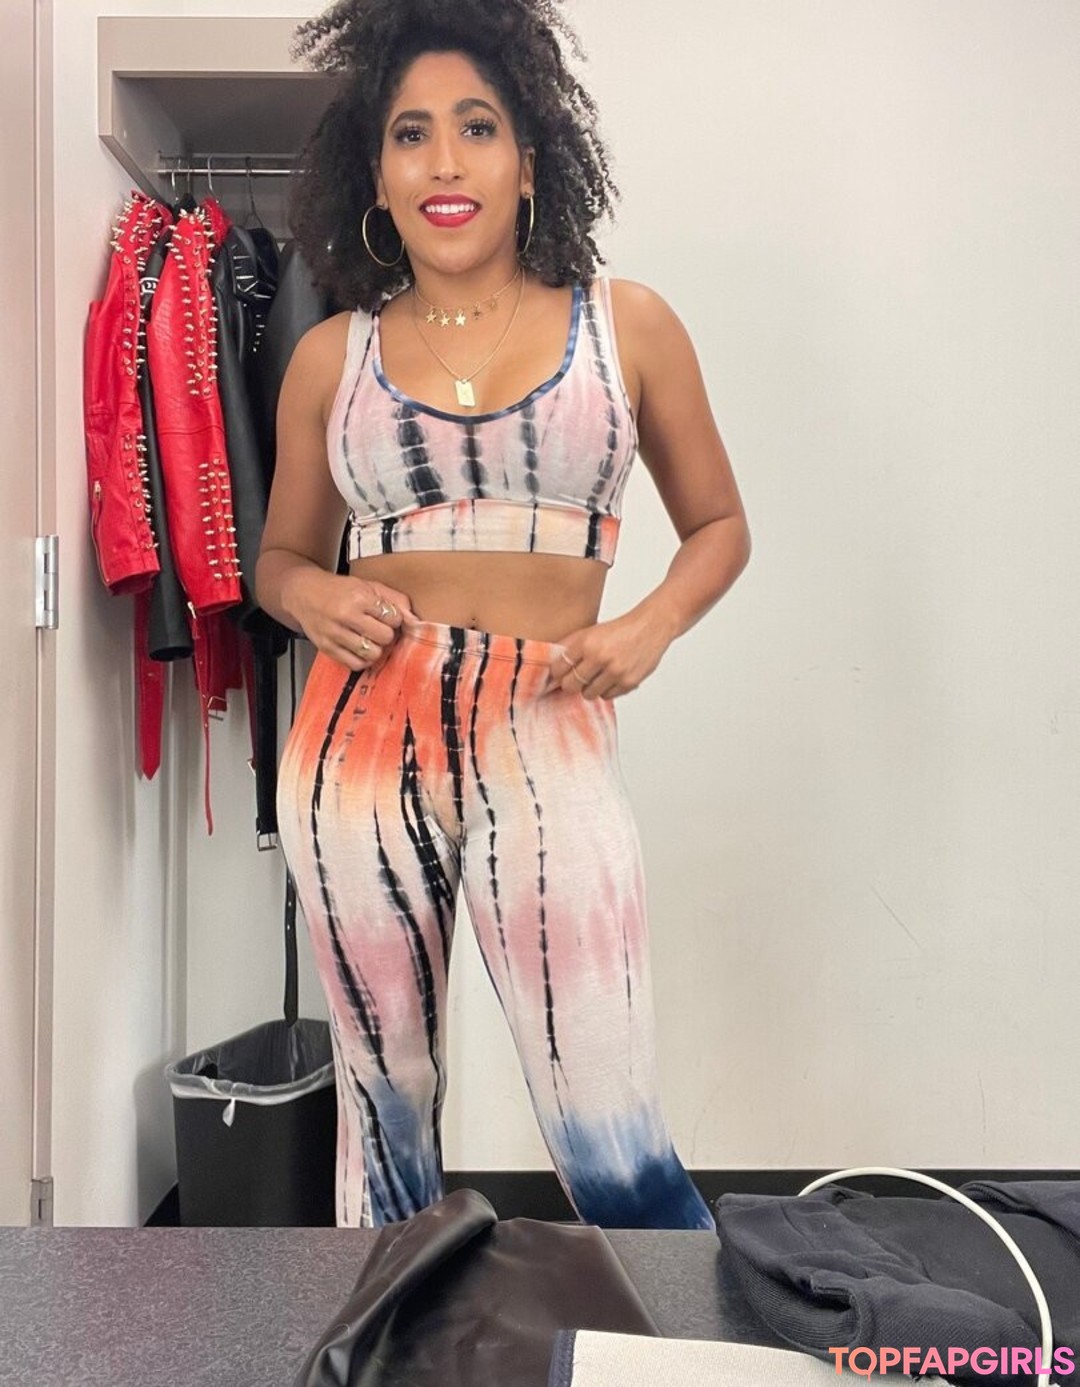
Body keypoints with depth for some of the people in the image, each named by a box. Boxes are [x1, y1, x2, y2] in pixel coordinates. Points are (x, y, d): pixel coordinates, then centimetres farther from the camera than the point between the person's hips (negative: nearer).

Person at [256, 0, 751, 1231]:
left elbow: (718, 525, 14)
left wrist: (648, 629, -6)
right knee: (384, 1104, 12)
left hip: (547, 741, -1)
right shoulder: (331, 355, 9)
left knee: (617, 1150, -4)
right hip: (361, 741, 2)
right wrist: (312, 598, -4)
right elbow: (280, 555, 19)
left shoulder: (628, 325, 7)